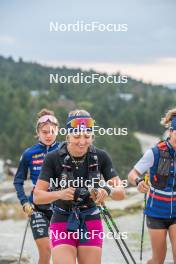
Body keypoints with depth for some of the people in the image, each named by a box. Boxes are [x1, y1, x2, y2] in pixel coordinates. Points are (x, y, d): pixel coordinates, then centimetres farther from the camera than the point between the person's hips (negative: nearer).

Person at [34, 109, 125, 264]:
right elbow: (37, 196, -13)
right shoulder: (53, 159, -13)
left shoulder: (100, 157, -7)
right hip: (62, 223, -2)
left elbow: (121, 193, -6)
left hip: (91, 223, 2)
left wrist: (108, 190, -28)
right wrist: (59, 194, -32)